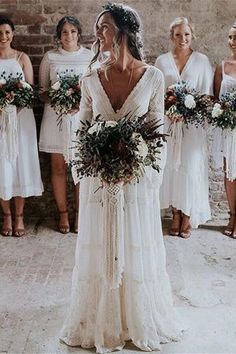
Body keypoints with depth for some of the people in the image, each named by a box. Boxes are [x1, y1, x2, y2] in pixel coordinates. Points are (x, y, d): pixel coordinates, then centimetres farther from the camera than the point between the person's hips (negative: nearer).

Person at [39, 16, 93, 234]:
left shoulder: (90, 56, 5)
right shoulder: (50, 57, 7)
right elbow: (42, 90, 9)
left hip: (82, 116, -1)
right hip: (55, 116, 1)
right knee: (58, 167, 3)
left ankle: (79, 213, 12)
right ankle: (63, 213, 15)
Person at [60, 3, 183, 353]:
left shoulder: (152, 77, -5)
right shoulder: (91, 80, 1)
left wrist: (155, 177, -10)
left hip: (138, 179, -1)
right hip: (98, 179, 2)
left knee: (137, 251, 10)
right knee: (99, 252, 10)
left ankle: (140, 323, 31)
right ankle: (102, 325, 29)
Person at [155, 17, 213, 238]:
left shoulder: (201, 60, 4)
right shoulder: (162, 61, 7)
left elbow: (207, 93, 3)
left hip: (193, 123, -1)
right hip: (167, 122, 1)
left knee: (191, 168, -2)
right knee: (170, 166, 2)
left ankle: (188, 216, 10)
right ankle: (176, 215, 13)